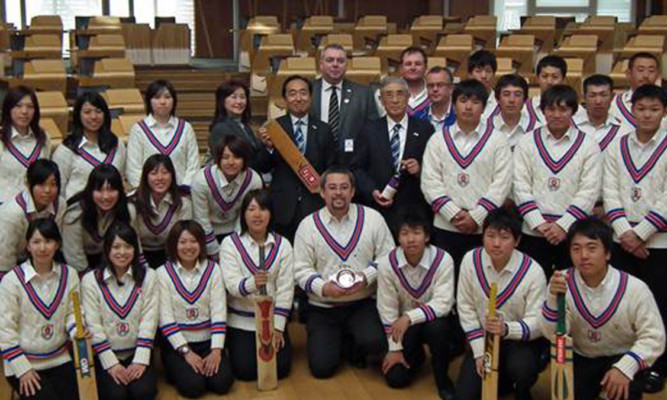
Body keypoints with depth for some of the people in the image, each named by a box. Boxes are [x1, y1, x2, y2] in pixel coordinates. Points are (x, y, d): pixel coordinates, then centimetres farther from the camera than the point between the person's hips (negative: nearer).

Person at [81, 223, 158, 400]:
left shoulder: (147, 276, 3)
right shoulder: (91, 280, -2)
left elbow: (149, 320, -3)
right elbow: (93, 325, -6)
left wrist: (140, 360, -12)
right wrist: (111, 364, -12)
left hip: (136, 353, 1)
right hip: (105, 355, -1)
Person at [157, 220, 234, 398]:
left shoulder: (213, 269, 1)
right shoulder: (163, 273, -5)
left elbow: (219, 312, -5)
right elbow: (165, 318, -9)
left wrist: (216, 350, -14)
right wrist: (186, 351, -15)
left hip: (208, 340, 2)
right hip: (177, 342, -2)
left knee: (222, 383, -18)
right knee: (192, 386, -21)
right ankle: (178, 369, 11)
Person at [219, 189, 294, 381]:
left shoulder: (282, 245, -2)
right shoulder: (230, 243, -7)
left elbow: (285, 289, -4)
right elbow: (231, 284, -18)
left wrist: (278, 327, -9)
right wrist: (251, 283, -40)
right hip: (240, 321, -1)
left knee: (281, 368, -8)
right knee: (245, 370, -11)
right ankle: (234, 344, 22)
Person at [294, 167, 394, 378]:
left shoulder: (372, 218, 1)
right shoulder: (308, 225, 0)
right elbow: (301, 269, 0)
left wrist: (366, 277, -16)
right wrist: (323, 288, -18)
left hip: (364, 303, 0)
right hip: (322, 307, 0)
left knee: (375, 343, -28)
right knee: (321, 367, -10)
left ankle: (354, 345, 11)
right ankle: (335, 338, 25)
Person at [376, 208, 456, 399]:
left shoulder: (443, 260, -22)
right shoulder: (387, 263, -18)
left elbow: (443, 304, -25)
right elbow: (387, 309, -11)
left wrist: (410, 317, -35)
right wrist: (395, 348, -9)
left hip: (434, 320, -1)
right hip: (404, 323, 1)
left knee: (437, 327, -36)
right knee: (395, 378, -9)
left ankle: (442, 377, -8)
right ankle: (417, 355, 26)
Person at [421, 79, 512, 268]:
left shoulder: (497, 141, 4)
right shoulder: (437, 140, 8)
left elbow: (501, 183, -3)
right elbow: (430, 182, 2)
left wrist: (475, 217, -10)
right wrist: (453, 214, -9)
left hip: (485, 229, -1)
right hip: (445, 227, 1)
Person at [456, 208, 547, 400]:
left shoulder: (533, 271, -22)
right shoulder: (471, 260, -15)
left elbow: (537, 322, -19)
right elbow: (466, 307, -6)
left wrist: (507, 329, -39)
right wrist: (479, 352, -9)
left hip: (522, 339, -3)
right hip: (484, 338, 3)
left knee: (520, 368, -35)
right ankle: (502, 379, 26)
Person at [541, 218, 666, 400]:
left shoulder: (634, 288, -19)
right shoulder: (562, 282, -12)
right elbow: (553, 335, -15)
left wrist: (625, 367, -31)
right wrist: (553, 298, -33)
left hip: (621, 357, -3)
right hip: (581, 358, 3)